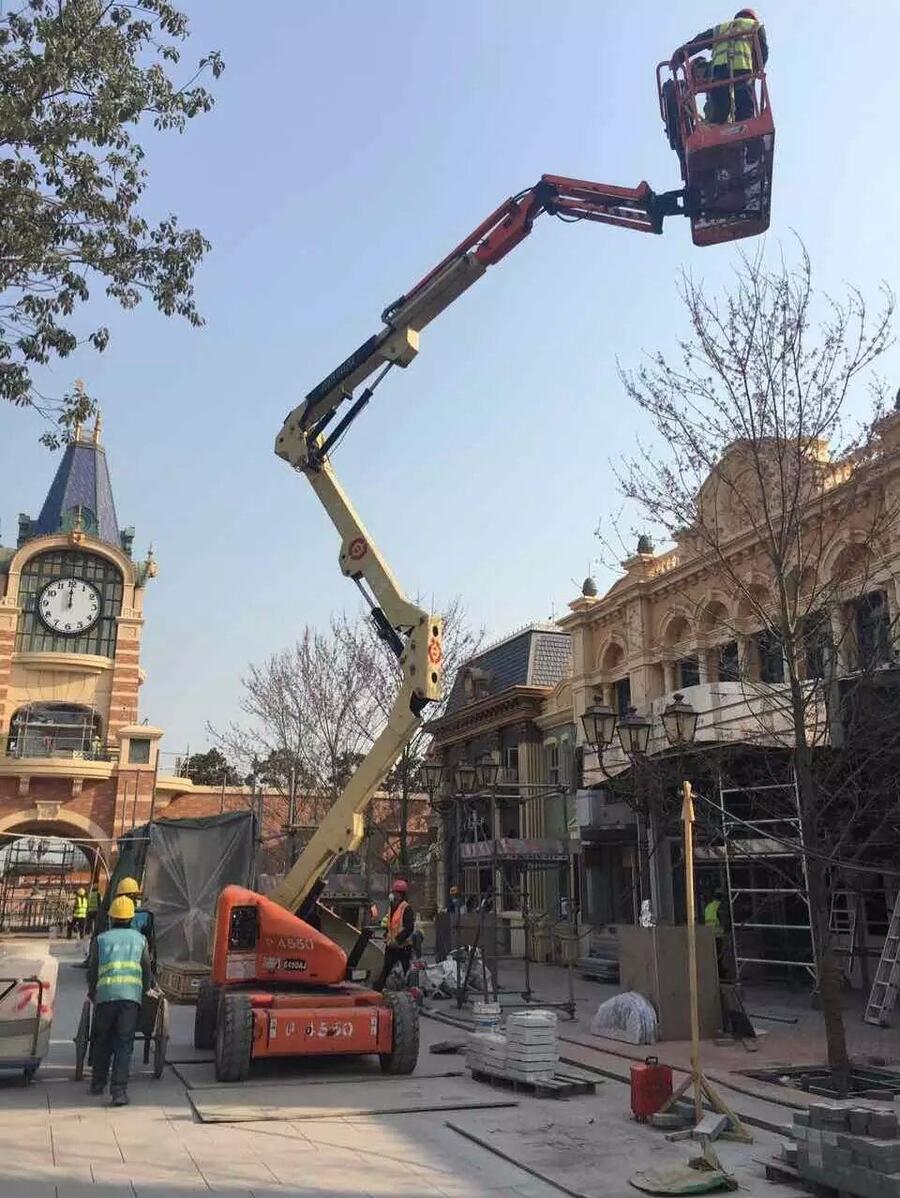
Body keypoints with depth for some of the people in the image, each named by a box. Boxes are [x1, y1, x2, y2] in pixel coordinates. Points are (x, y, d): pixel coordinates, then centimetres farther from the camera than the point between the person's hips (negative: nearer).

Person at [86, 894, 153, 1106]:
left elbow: (92, 971, 13)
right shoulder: (139, 939, 14)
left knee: (103, 1041, 19)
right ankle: (119, 1090, -7)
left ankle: (98, 1083, 29)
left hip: (105, 995, 0)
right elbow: (147, 969, 18)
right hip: (131, 995, 0)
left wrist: (92, 994, 31)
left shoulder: (100, 939, 12)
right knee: (124, 1044, 1)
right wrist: (147, 989, 37)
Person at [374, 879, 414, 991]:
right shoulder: (391, 907, 12)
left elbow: (409, 928, -20)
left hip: (403, 946, -8)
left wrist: (397, 940, -22)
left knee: (408, 971, 2)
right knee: (385, 970, 11)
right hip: (391, 946, 8)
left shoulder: (406, 909, -14)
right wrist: (386, 936, 7)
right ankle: (377, 990, 16)